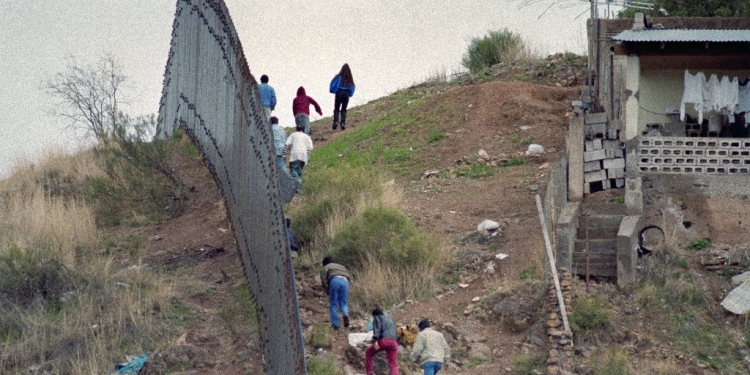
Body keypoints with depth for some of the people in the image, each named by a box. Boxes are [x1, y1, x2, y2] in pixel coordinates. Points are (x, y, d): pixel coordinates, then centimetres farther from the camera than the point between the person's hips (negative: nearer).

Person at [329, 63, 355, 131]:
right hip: (346, 94, 2)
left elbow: (333, 83, -4)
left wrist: (331, 90, 12)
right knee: (344, 109, 10)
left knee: (336, 109, 6)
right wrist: (350, 94, 20)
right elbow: (352, 87, 7)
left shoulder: (338, 77, 0)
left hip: (339, 93, -2)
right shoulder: (350, 79, 7)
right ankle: (343, 123, -6)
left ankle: (336, 121, -14)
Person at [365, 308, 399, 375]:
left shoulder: (377, 318, 17)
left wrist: (375, 341, -17)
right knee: (394, 364, -1)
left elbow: (377, 328, -4)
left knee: (369, 353, 19)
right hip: (394, 342, 5)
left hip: (383, 340, -5)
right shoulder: (391, 321, 37)